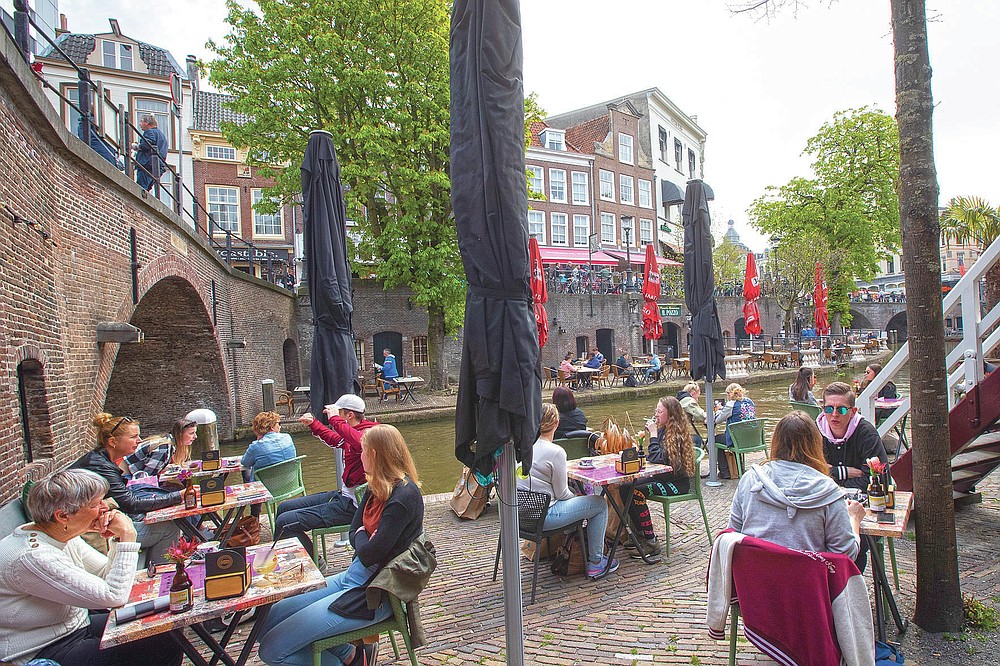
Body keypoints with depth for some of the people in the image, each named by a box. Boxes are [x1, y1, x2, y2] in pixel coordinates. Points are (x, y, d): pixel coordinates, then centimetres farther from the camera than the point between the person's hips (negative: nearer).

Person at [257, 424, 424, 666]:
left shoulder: (403, 497, -23)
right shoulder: (376, 488, 6)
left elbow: (369, 554, -23)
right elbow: (354, 533, 9)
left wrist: (361, 537, -3)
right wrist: (364, 541, -12)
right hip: (354, 577, 9)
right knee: (270, 618, 8)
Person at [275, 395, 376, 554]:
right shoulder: (352, 433, 10)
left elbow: (360, 442, -45)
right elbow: (334, 440, 33)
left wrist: (335, 420, -32)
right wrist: (313, 423, 22)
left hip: (352, 505, -10)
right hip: (343, 495, 10)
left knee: (284, 522, -13)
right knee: (284, 508, 18)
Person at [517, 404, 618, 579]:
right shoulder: (555, 452, -18)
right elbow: (561, 494, -11)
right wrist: (576, 496, 12)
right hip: (541, 516, -8)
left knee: (572, 498, 31)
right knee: (600, 504, 7)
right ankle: (595, 563, 16)